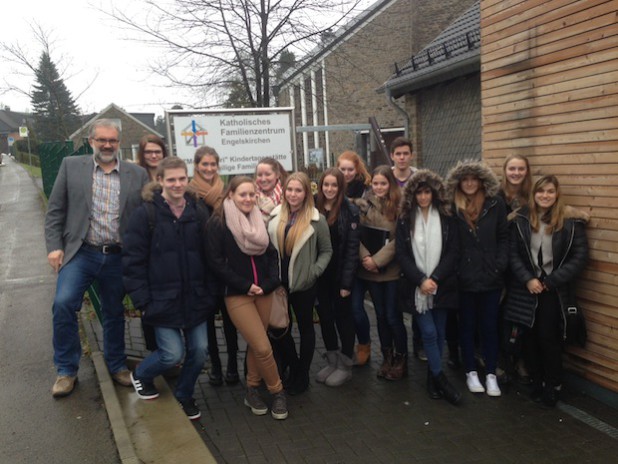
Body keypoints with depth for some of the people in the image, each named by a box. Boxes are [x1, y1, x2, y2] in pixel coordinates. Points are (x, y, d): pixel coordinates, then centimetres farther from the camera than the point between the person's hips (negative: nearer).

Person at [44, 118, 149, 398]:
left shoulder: (137, 175, 4)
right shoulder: (71, 166, 4)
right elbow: (55, 211, 4)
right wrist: (54, 246, -6)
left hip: (118, 257, 1)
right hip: (80, 252, -1)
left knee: (114, 313, 13)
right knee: (64, 303, -17)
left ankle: (117, 365, 33)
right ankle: (66, 370, 2)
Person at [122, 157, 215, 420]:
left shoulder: (199, 214, 5)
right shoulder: (146, 214, -8)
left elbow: (209, 258, 9)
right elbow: (133, 261, -8)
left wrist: (211, 293, 3)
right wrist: (142, 300, -11)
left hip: (195, 298, 4)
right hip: (163, 299, -4)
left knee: (199, 351, 6)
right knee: (173, 354, -6)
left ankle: (184, 395, 34)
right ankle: (140, 376, 28)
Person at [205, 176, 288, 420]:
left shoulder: (259, 221, 10)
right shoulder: (218, 223, -8)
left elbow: (272, 254, 10)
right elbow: (216, 262, -11)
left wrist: (270, 283, -6)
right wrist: (245, 285, -13)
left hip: (263, 291, 5)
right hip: (237, 294, -5)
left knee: (255, 345, 10)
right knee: (263, 348, -8)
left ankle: (252, 390, 28)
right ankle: (278, 392, 13)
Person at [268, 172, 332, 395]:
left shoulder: (316, 219, -8)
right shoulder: (275, 216, 2)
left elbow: (326, 251, -3)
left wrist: (314, 272, -13)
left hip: (303, 284, -3)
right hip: (279, 282, 3)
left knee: (305, 327, 11)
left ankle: (302, 374, 27)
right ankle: (293, 366, 34)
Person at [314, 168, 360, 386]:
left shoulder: (349, 211, -9)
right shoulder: (313, 208, 1)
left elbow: (352, 248, -11)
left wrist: (347, 282, -15)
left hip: (340, 275, -4)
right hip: (319, 274, 4)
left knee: (343, 317, 8)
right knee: (325, 317, 13)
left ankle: (345, 365, 21)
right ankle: (332, 361, 28)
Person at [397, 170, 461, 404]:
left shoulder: (446, 218, 3)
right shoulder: (405, 219, 1)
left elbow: (452, 251, -2)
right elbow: (402, 254, -3)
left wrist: (434, 279, -12)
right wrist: (420, 280, -13)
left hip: (441, 285, 1)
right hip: (417, 286, -1)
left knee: (439, 333, 7)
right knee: (429, 333, -5)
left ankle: (432, 377, 22)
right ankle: (441, 379, 8)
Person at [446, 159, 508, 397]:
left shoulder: (496, 204, -1)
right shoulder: (452, 208, -4)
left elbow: (503, 237, 2)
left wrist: (500, 265, -7)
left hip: (490, 277, 1)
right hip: (463, 278, 0)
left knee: (489, 326, 9)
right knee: (467, 326, 12)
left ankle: (491, 374, 21)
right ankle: (471, 372, 26)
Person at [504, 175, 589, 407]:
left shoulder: (572, 220, -3)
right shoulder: (521, 219, 1)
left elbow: (580, 257, -5)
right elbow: (513, 254, 1)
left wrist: (551, 281, -10)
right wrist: (527, 279, -11)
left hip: (555, 291, -2)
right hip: (526, 289, 2)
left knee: (549, 339, -1)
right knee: (529, 338, 5)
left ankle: (553, 385, 21)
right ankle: (537, 382, 27)